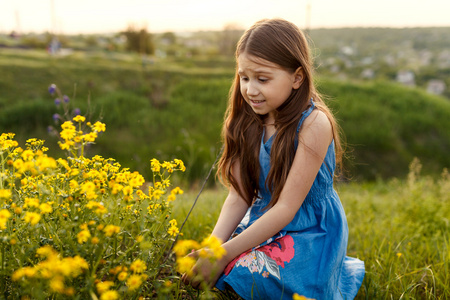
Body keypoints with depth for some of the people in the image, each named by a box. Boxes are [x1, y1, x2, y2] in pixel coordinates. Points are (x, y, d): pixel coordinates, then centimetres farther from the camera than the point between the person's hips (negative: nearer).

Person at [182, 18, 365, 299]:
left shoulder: (314, 124, -20)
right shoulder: (248, 123, 0)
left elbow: (286, 208, -22)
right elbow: (239, 196, -3)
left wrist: (224, 254, -25)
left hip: (311, 233, -5)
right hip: (263, 223, 6)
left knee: (250, 275, -31)